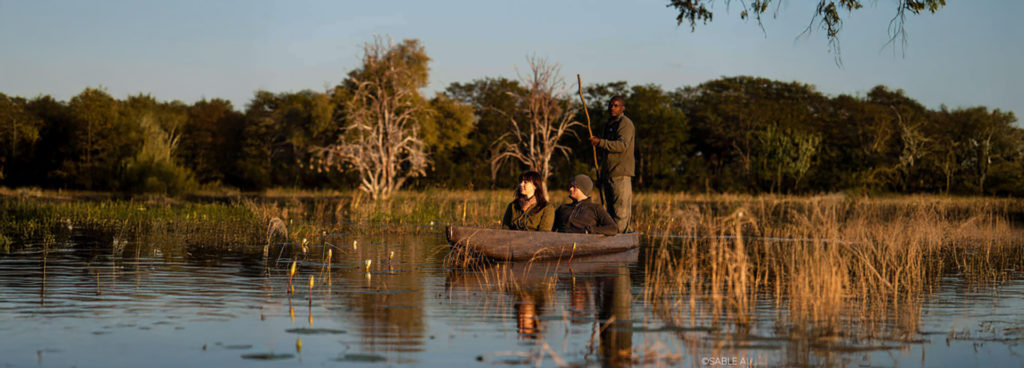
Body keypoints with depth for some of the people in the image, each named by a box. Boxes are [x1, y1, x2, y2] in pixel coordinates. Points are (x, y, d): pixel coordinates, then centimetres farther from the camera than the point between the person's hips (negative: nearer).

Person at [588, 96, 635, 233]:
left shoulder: (626, 123, -7)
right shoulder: (608, 124, 22)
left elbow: (622, 145, -21)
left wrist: (600, 142, -28)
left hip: (621, 174, -9)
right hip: (607, 173, 9)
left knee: (621, 209, -11)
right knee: (610, 209, 10)